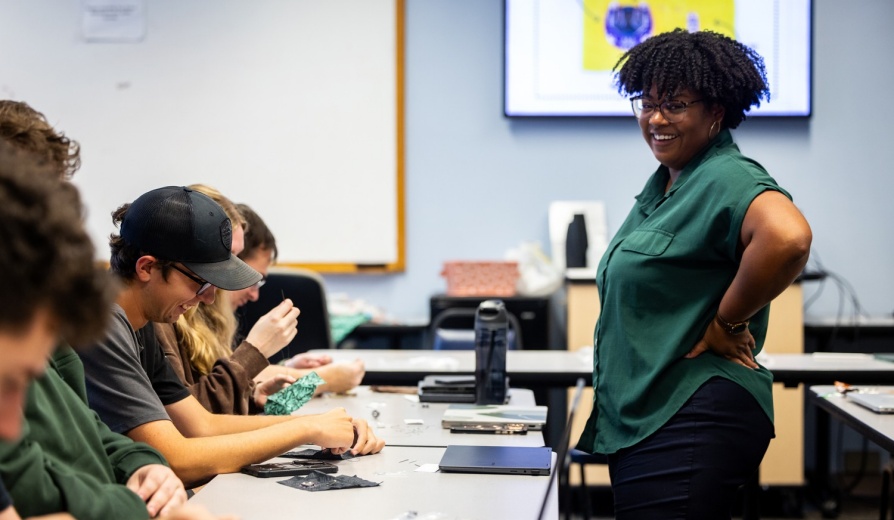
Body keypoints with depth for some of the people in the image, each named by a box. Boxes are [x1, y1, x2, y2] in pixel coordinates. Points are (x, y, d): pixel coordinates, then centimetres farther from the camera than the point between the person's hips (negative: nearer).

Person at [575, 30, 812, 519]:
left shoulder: (726, 178, -15)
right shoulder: (663, 184, 16)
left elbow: (788, 238, -35)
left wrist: (727, 323, -22)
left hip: (693, 419, -10)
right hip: (642, 415, 10)